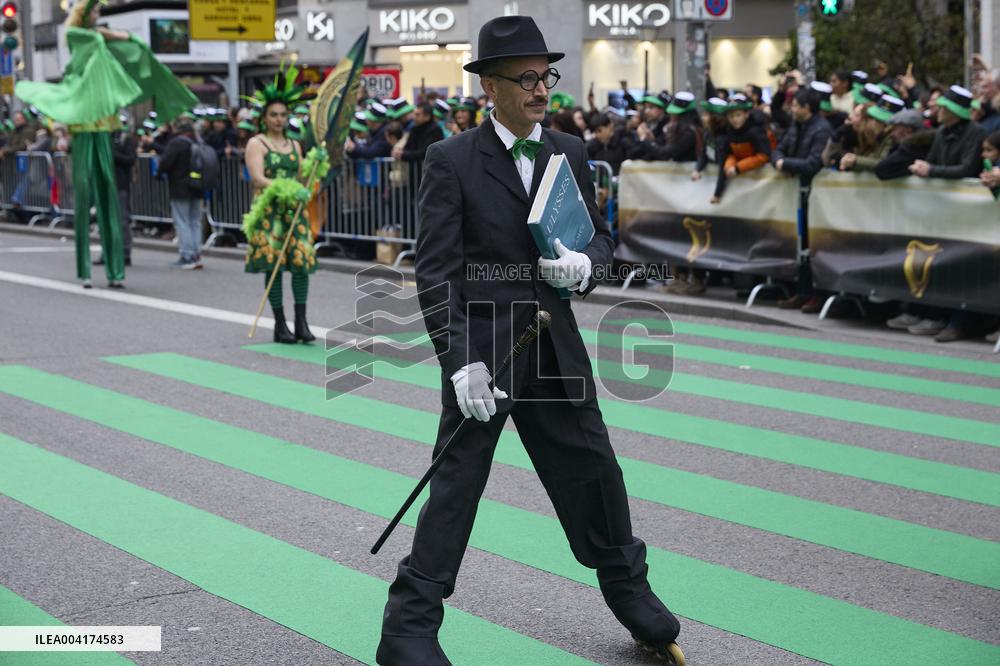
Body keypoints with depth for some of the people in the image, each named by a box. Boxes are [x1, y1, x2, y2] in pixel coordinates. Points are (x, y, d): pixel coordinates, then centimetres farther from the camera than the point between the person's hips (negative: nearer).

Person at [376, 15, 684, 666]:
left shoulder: (570, 152, 7)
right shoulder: (451, 161, -8)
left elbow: (600, 233, 15)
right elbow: (436, 271, -11)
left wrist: (584, 264, -10)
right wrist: (461, 361, -19)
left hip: (555, 340, 5)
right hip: (480, 342, -4)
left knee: (594, 471, 13)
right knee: (457, 483, -1)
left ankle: (628, 587, 35)